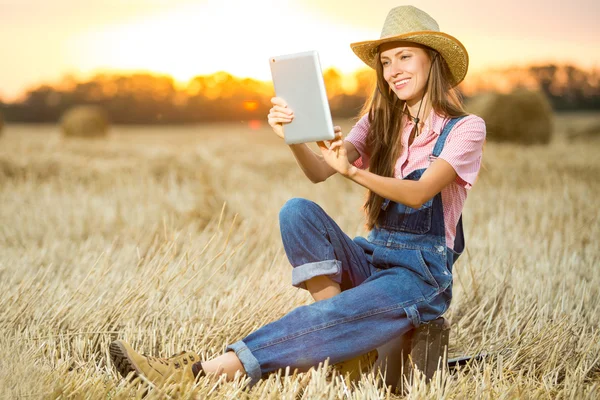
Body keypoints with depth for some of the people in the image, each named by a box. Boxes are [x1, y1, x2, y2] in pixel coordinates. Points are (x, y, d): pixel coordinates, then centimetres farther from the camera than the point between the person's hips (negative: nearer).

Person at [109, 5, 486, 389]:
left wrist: (354, 171, -40)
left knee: (327, 322, -33)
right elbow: (319, 172, -5)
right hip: (371, 256, 6)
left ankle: (206, 371, -39)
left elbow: (419, 193, -23)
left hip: (423, 274, -5)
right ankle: (335, 318, -28)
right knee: (298, 211, -23)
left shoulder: (465, 128, -5)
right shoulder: (381, 122, 11)